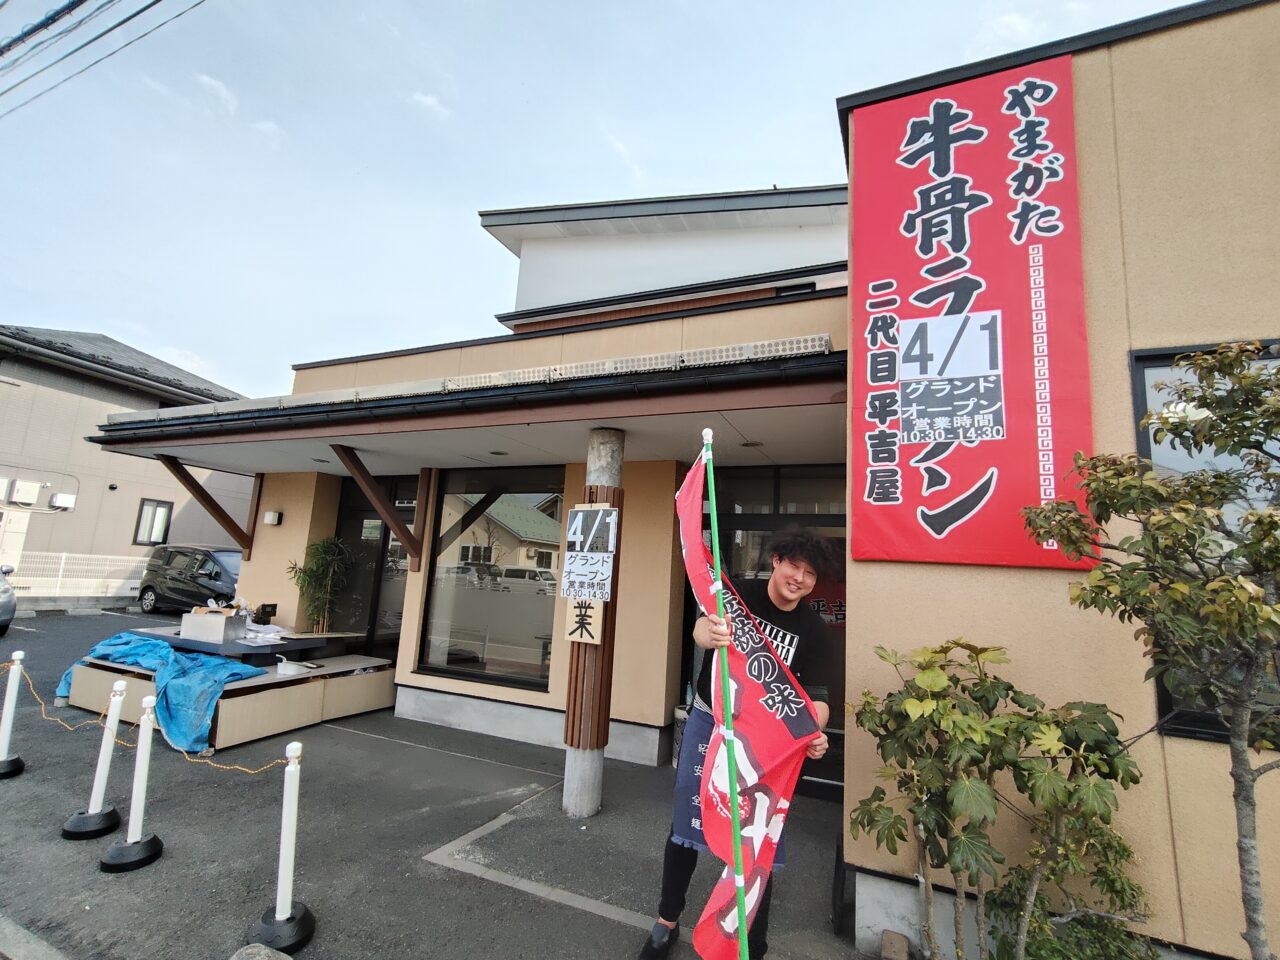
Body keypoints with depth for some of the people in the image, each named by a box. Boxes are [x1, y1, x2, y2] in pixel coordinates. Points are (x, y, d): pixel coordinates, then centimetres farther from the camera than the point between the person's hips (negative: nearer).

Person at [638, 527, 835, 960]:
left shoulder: (813, 629, -6)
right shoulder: (740, 593, -12)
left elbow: (815, 694, -5)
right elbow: (703, 626, -30)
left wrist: (815, 731, -28)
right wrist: (711, 634, -55)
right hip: (709, 722, -1)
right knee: (686, 824, 10)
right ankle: (667, 922, 34)